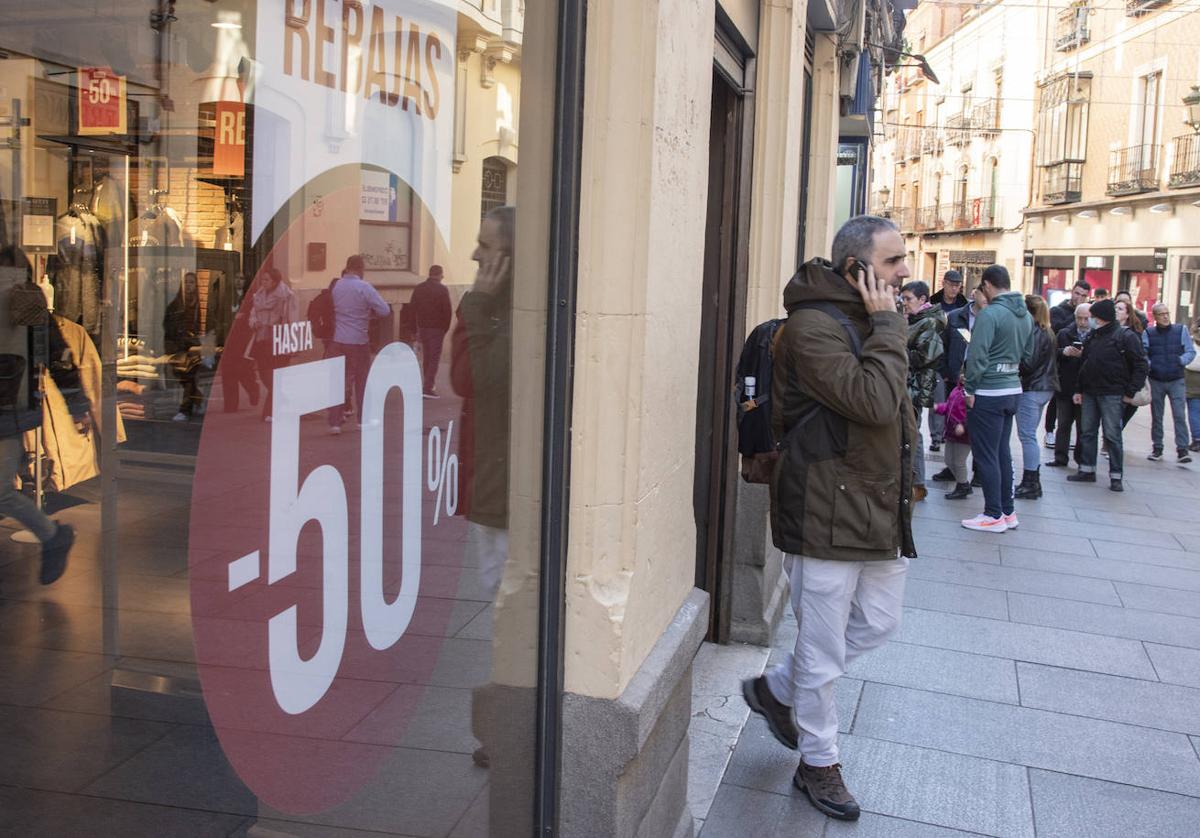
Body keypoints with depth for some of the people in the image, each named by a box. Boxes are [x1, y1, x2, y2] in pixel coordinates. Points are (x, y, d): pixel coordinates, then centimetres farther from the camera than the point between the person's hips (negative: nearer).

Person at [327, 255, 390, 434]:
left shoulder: (336, 286, 1)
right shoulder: (364, 287, -11)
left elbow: (332, 310, 7)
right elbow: (384, 310, -11)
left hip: (337, 340, 2)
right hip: (359, 340, -2)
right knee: (362, 381, 13)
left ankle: (335, 422, -3)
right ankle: (363, 420, 21)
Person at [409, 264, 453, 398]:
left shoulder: (418, 289, 7)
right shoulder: (442, 289, -9)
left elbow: (412, 309, 6)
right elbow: (448, 311, -12)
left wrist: (416, 329, 9)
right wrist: (446, 328, 0)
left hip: (422, 327, 5)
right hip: (437, 328, -5)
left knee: (426, 357, 16)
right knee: (435, 358, -3)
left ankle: (429, 385, 22)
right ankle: (429, 388, -10)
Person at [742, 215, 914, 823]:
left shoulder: (871, 319, 12)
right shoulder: (813, 326, -19)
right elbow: (874, 400, -30)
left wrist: (905, 475, 16)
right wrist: (888, 325, -20)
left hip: (879, 512, 9)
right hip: (827, 516, -9)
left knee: (878, 623, 19)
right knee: (823, 650, 5)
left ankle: (777, 689, 37)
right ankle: (818, 763, 26)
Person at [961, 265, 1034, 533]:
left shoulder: (990, 314, -17)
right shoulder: (1026, 315, 10)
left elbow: (977, 355, -19)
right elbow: (1028, 355, 16)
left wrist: (970, 389, -11)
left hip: (988, 393, -8)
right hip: (1013, 390, 8)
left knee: (986, 455, 0)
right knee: (1003, 451, 16)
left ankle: (994, 515, 4)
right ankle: (1008, 512, 22)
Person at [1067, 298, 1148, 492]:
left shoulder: (1125, 337, -8)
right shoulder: (1092, 337, 13)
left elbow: (1140, 365, -10)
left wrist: (1130, 392, -13)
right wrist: (1079, 389, 12)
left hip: (1112, 395, -7)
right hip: (1089, 394, 7)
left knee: (1112, 435, -4)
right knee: (1087, 433, 9)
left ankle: (1116, 476, 2)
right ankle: (1087, 470, 18)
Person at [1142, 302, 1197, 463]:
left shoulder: (1181, 330, 1)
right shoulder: (1148, 333, 1)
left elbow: (1191, 352, 2)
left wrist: (1181, 361, -15)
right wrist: (1149, 365, -24)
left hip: (1177, 381, -1)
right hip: (1156, 381, 1)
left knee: (1180, 415, -7)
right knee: (1156, 417, 9)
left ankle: (1182, 449, -4)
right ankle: (1157, 448, 19)